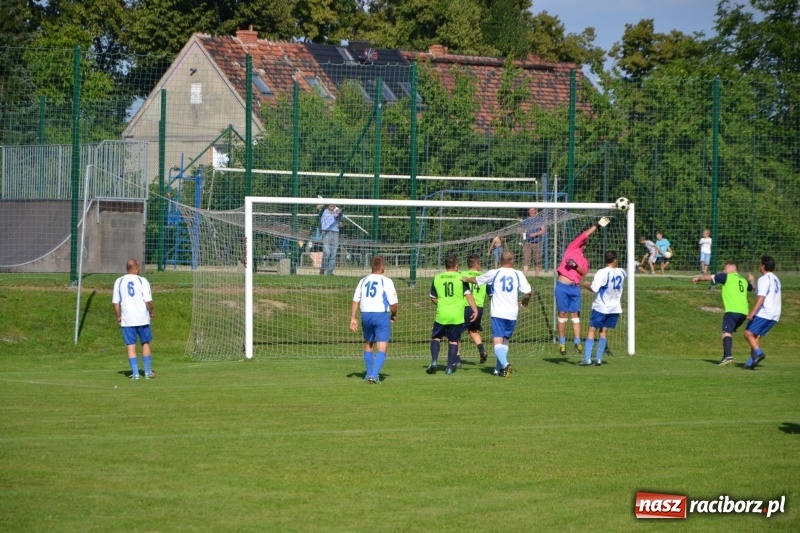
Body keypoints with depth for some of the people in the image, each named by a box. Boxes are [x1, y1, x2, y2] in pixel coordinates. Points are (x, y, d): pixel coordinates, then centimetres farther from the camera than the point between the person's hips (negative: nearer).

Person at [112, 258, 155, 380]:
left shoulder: (119, 282, 2)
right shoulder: (142, 281, -6)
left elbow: (115, 302, 1)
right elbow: (148, 301, -10)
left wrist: (118, 316, 12)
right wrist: (151, 312, 7)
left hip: (127, 320, 1)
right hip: (142, 318, -1)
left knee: (131, 346, 4)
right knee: (145, 343, 13)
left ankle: (135, 373, -1)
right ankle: (148, 372, 16)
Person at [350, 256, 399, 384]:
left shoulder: (363, 281, 6)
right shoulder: (386, 281, -7)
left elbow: (355, 301, 2)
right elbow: (393, 303, -9)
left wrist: (352, 318, 5)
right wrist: (394, 315, 10)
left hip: (366, 315, 5)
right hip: (381, 315, -5)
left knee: (368, 345, 21)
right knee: (382, 348, -3)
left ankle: (369, 374, 28)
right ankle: (374, 375, -17)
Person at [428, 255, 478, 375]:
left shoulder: (437, 278, 4)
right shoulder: (460, 278, -3)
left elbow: (433, 298, 12)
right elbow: (468, 295, -9)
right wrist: (475, 310, -8)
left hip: (441, 315, 1)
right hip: (457, 316, -1)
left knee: (436, 337, 15)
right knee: (453, 340, 9)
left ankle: (434, 361, -2)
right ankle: (450, 367, 6)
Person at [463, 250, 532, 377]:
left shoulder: (494, 273, 1)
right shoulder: (518, 274, 2)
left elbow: (476, 280, 16)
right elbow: (528, 292, -7)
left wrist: (466, 279, 38)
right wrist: (524, 301, 16)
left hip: (498, 313, -2)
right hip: (512, 313, 2)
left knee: (497, 342, -8)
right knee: (505, 341, 18)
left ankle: (505, 364, -32)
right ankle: (499, 369, 19)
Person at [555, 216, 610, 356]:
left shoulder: (584, 260, 19)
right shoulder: (571, 249, 9)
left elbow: (584, 272, 2)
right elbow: (584, 235, 4)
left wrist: (575, 265, -14)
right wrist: (597, 226, 6)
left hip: (575, 287, 3)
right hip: (562, 286, -3)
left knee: (575, 314, 2)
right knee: (562, 313, 0)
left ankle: (577, 342, 2)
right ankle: (562, 343, 4)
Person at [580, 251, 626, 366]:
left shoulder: (602, 273, -17)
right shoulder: (622, 272, 1)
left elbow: (594, 289, -22)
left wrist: (586, 285, -4)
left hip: (601, 307, -5)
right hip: (615, 308, 5)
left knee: (591, 330, 0)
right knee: (603, 331, 11)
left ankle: (587, 359, -9)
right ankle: (599, 358, 6)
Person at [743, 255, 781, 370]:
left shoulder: (764, 279, -7)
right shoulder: (775, 279, 23)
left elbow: (761, 297, -19)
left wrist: (752, 312, -24)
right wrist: (752, 282, 40)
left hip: (764, 312, -9)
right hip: (775, 314, 9)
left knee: (748, 333, -8)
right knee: (756, 336, 9)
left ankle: (758, 353, -27)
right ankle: (751, 363, 2)